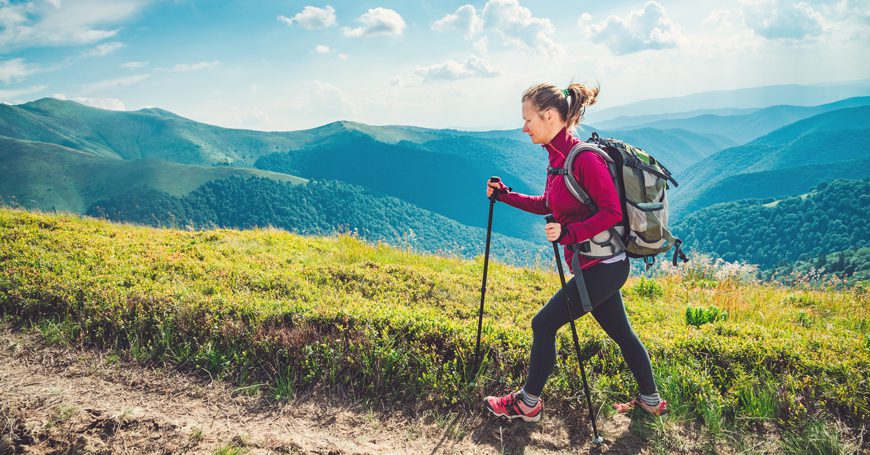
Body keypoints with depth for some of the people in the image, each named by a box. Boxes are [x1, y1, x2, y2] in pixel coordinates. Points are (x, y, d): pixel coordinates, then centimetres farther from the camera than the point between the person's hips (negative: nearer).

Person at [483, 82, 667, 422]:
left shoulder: (584, 158, -22)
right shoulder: (558, 156, 6)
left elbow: (612, 213, -23)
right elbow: (548, 205, 18)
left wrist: (569, 233, -29)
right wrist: (505, 196, 12)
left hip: (601, 265, -9)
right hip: (600, 264, 9)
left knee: (544, 324, -1)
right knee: (620, 332, 19)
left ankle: (528, 404, 15)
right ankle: (651, 401, 35)